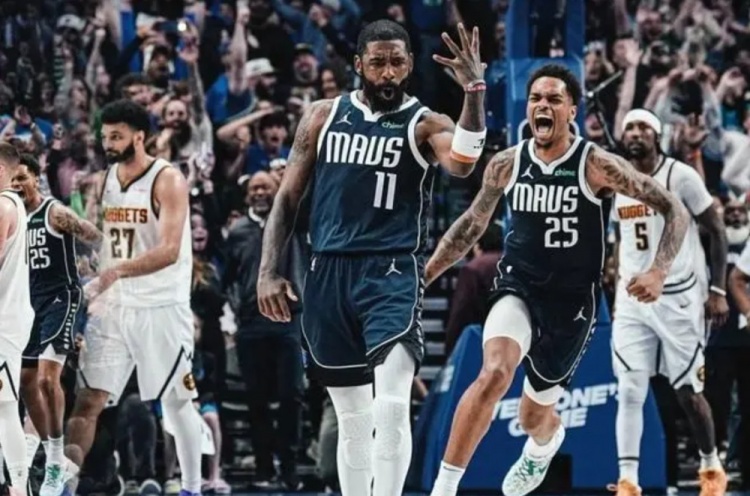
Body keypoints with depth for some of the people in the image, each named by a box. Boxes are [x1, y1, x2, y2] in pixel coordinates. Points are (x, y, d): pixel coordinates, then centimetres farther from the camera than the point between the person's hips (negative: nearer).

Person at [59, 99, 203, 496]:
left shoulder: (167, 181, -11)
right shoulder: (106, 179, 9)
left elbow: (170, 251, -22)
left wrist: (118, 270, -35)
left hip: (161, 307, -5)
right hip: (114, 307, 5)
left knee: (177, 402, 5)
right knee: (88, 399, -5)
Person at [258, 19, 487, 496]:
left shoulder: (424, 125, -1)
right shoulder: (324, 116, 9)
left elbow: (462, 163, -24)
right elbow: (288, 196, 13)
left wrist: (475, 91, -36)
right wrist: (269, 272, 5)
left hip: (392, 272, -4)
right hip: (329, 273, 4)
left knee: (391, 404, -22)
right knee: (352, 417, 11)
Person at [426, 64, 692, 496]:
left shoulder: (597, 166, -14)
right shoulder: (507, 165, -3)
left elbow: (675, 210, -9)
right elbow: (473, 224, 14)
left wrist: (658, 271, -22)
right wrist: (424, 275, 10)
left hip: (572, 302, -1)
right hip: (519, 289, 1)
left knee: (534, 415, 14)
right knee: (494, 374, -30)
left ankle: (546, 441, 56)